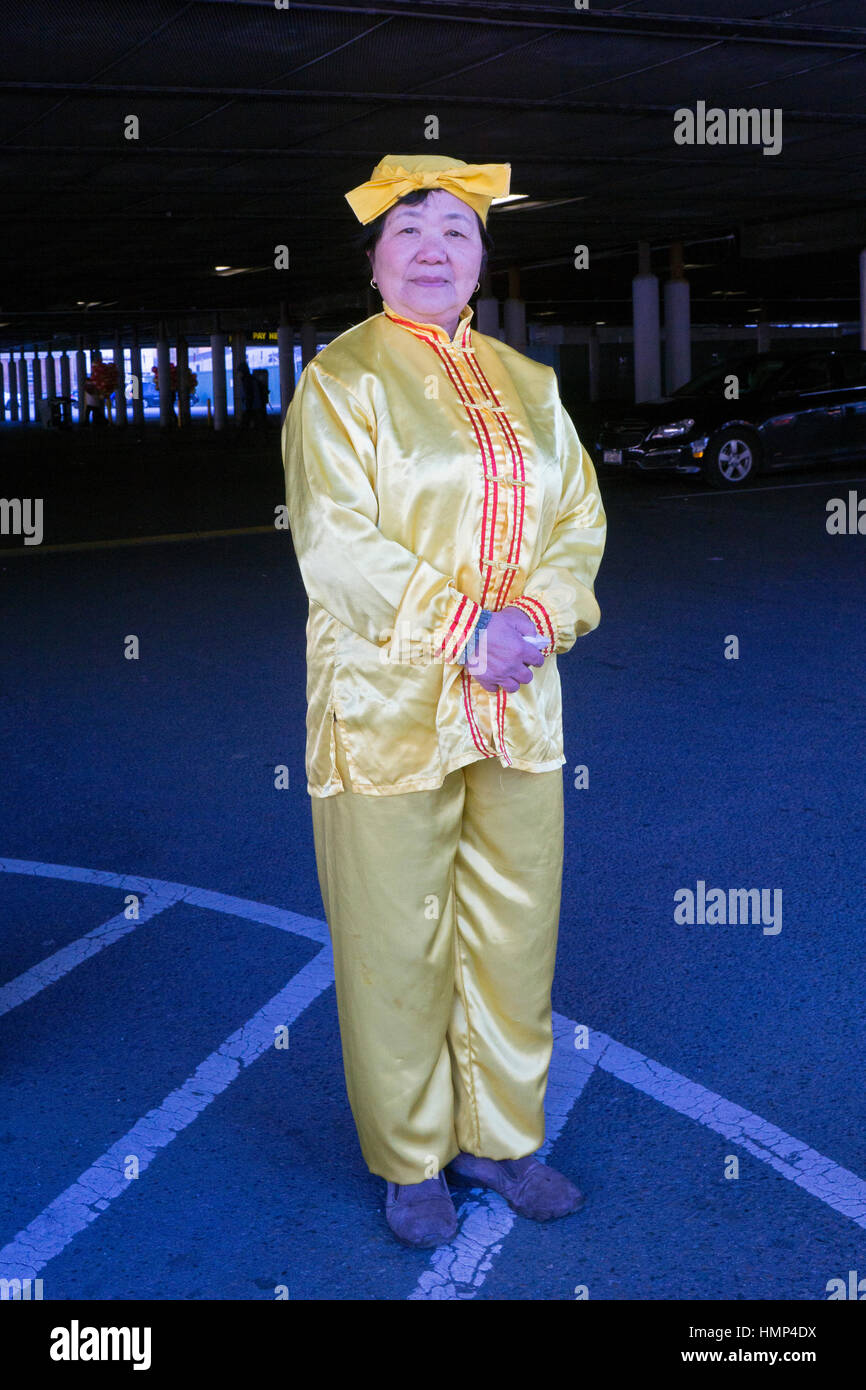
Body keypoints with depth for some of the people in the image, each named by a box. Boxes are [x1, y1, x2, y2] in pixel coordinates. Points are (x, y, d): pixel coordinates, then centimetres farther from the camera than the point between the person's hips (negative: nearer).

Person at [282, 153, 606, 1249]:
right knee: (397, 941, 4)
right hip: (388, 703, -5)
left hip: (518, 704, 5)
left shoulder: (527, 383, 14)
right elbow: (337, 544, -12)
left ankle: (500, 1136, 29)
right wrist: (467, 629, -18)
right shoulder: (340, 380, -2)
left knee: (514, 928, 11)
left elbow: (580, 516, 9)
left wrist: (539, 615, -11)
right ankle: (410, 1161, 22)